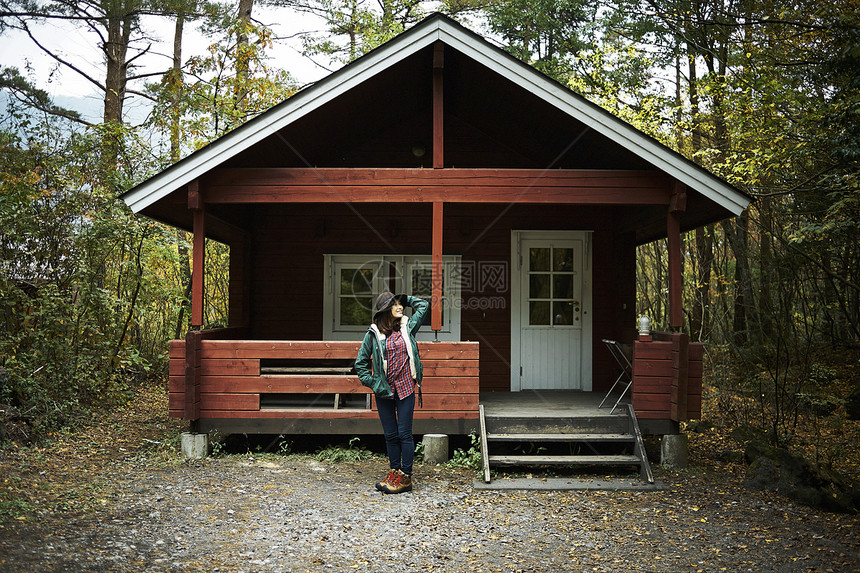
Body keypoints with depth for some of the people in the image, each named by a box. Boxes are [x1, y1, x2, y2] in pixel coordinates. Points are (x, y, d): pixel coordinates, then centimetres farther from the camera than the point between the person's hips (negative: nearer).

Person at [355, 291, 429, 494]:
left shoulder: (408, 327, 4)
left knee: (404, 433, 0)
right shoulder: (373, 334, 1)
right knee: (390, 434, 9)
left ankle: (405, 477, 6)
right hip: (384, 391, 1)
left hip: (406, 388, 0)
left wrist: (404, 298, 12)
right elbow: (360, 363, 8)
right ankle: (394, 471, 22)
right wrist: (372, 383, -1)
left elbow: (423, 305, 14)